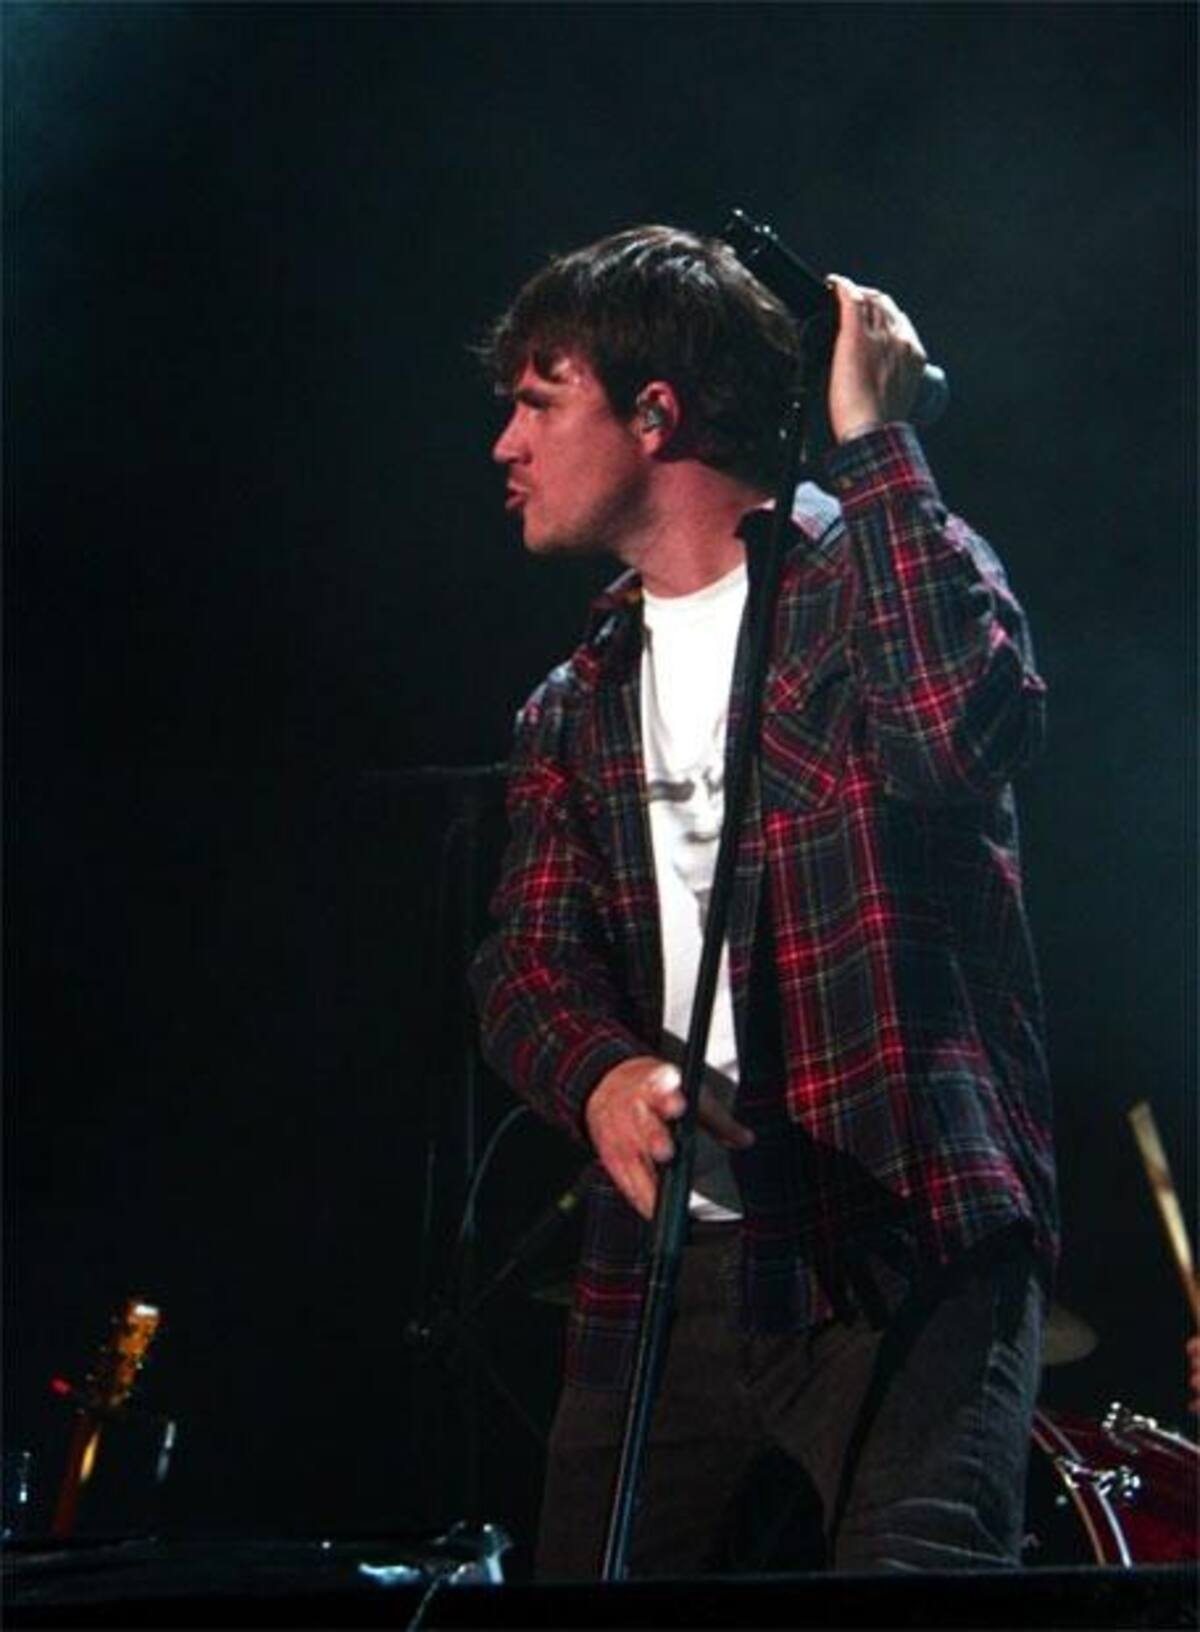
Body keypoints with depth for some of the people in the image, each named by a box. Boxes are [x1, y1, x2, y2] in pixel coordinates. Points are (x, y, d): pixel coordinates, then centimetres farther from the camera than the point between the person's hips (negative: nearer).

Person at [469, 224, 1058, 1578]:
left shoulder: (874, 577, 3)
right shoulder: (575, 709, 21)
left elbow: (967, 729, -20)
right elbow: (525, 960, 9)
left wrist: (873, 443, -13)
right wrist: (602, 1076, -14)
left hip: (908, 1249, -6)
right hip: (661, 1273, 6)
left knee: (916, 1557, -22)